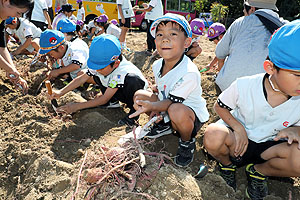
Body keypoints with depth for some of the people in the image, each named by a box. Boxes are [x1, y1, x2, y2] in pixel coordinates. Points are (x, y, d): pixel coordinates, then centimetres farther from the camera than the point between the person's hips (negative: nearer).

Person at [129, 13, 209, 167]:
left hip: (192, 117, -7)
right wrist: (156, 108, -9)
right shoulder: (157, 65, -7)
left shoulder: (189, 72, -32)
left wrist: (151, 106, -46)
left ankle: (187, 142, -5)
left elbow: (171, 101, -29)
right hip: (166, 110, 7)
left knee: (176, 111, -40)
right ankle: (165, 126, 16)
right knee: (139, 95, -3)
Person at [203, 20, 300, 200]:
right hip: (238, 138, -2)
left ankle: (259, 171, 4)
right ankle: (226, 164, 2)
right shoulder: (244, 86, -21)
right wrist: (238, 127, -22)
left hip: (268, 146, 2)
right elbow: (220, 106, -5)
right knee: (213, 135, -37)